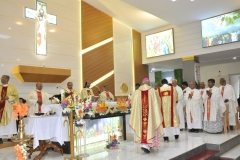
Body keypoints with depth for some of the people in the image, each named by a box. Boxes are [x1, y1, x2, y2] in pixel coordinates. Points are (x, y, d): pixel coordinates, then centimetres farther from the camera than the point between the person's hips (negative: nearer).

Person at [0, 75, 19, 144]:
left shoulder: (12, 87, 2)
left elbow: (16, 96, -2)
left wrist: (8, 97, -15)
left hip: (9, 108, -1)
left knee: (9, 122, 4)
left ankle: (10, 137, 13)